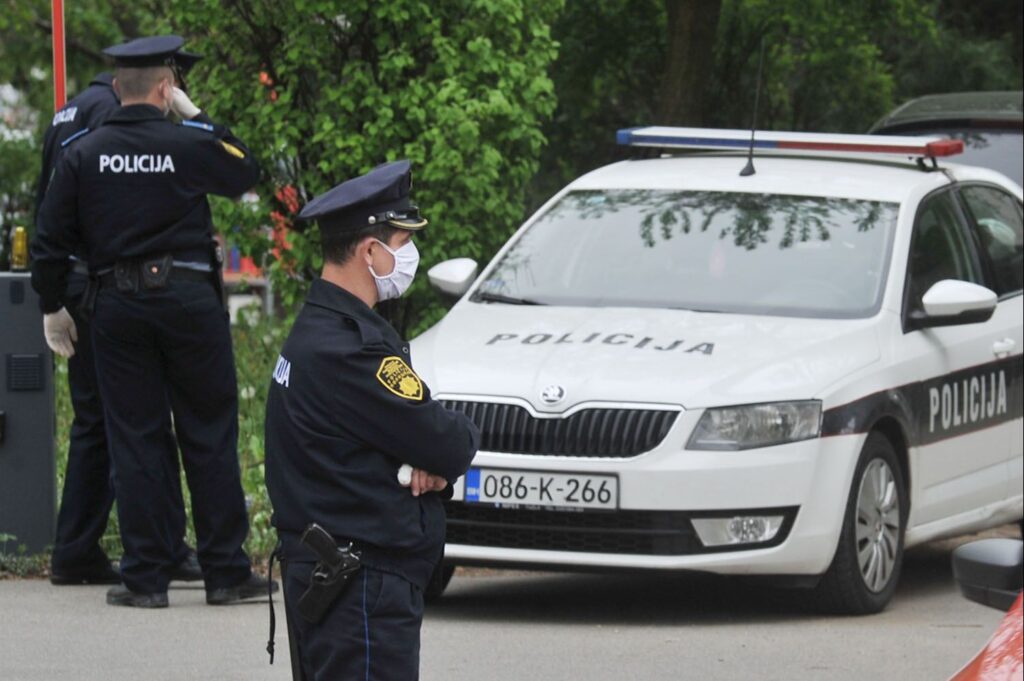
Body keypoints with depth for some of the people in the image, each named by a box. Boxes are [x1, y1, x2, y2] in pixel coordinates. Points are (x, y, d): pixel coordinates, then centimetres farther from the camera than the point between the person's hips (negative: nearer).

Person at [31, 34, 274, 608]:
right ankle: (226, 571, 9)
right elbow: (247, 172, 11)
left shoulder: (83, 154, 0)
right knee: (209, 435, 6)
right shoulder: (189, 146, -7)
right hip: (188, 297, -2)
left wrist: (53, 307, 13)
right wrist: (197, 117, 11)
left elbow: (51, 241, 2)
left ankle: (147, 576, 4)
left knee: (135, 438, 6)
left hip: (117, 304, 2)